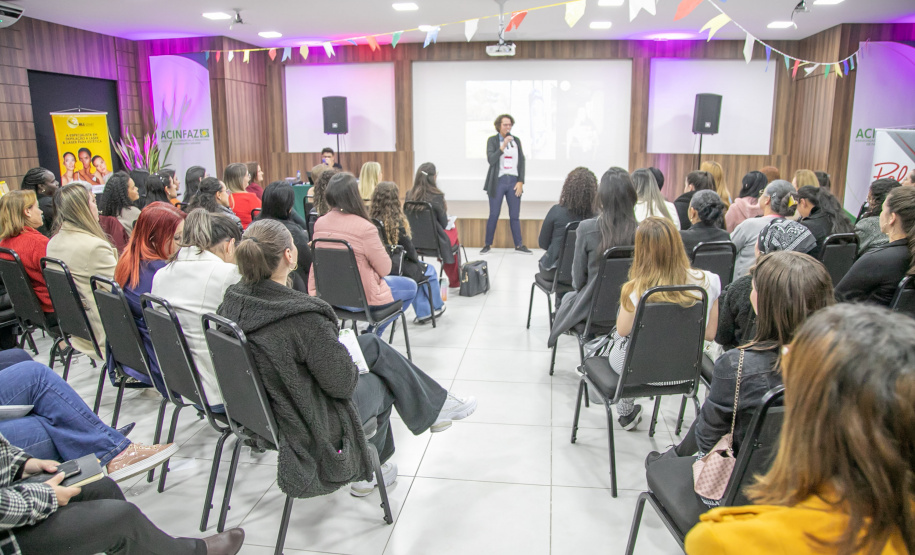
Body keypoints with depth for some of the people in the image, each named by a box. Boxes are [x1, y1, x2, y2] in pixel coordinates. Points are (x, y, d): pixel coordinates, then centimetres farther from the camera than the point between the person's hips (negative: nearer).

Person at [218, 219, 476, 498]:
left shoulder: (233, 300, -9)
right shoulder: (303, 318, -33)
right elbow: (343, 383, -22)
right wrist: (343, 351, -2)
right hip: (310, 428, -7)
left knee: (373, 344, 16)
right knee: (383, 383, 20)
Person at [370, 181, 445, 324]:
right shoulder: (397, 223, -24)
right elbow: (409, 249, -15)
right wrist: (417, 260, 7)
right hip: (398, 271, -5)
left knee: (417, 267, 32)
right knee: (430, 270, 24)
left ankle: (423, 313, 34)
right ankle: (437, 307, 43)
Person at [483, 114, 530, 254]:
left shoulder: (516, 140, 11)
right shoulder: (492, 140, 2)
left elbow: (521, 162, 9)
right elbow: (490, 159, -11)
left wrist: (520, 182, 0)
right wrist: (503, 146, -20)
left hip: (513, 181, 3)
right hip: (498, 181, -2)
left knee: (515, 216, 4)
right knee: (494, 215, 0)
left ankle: (519, 245, 10)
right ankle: (488, 244, 11)